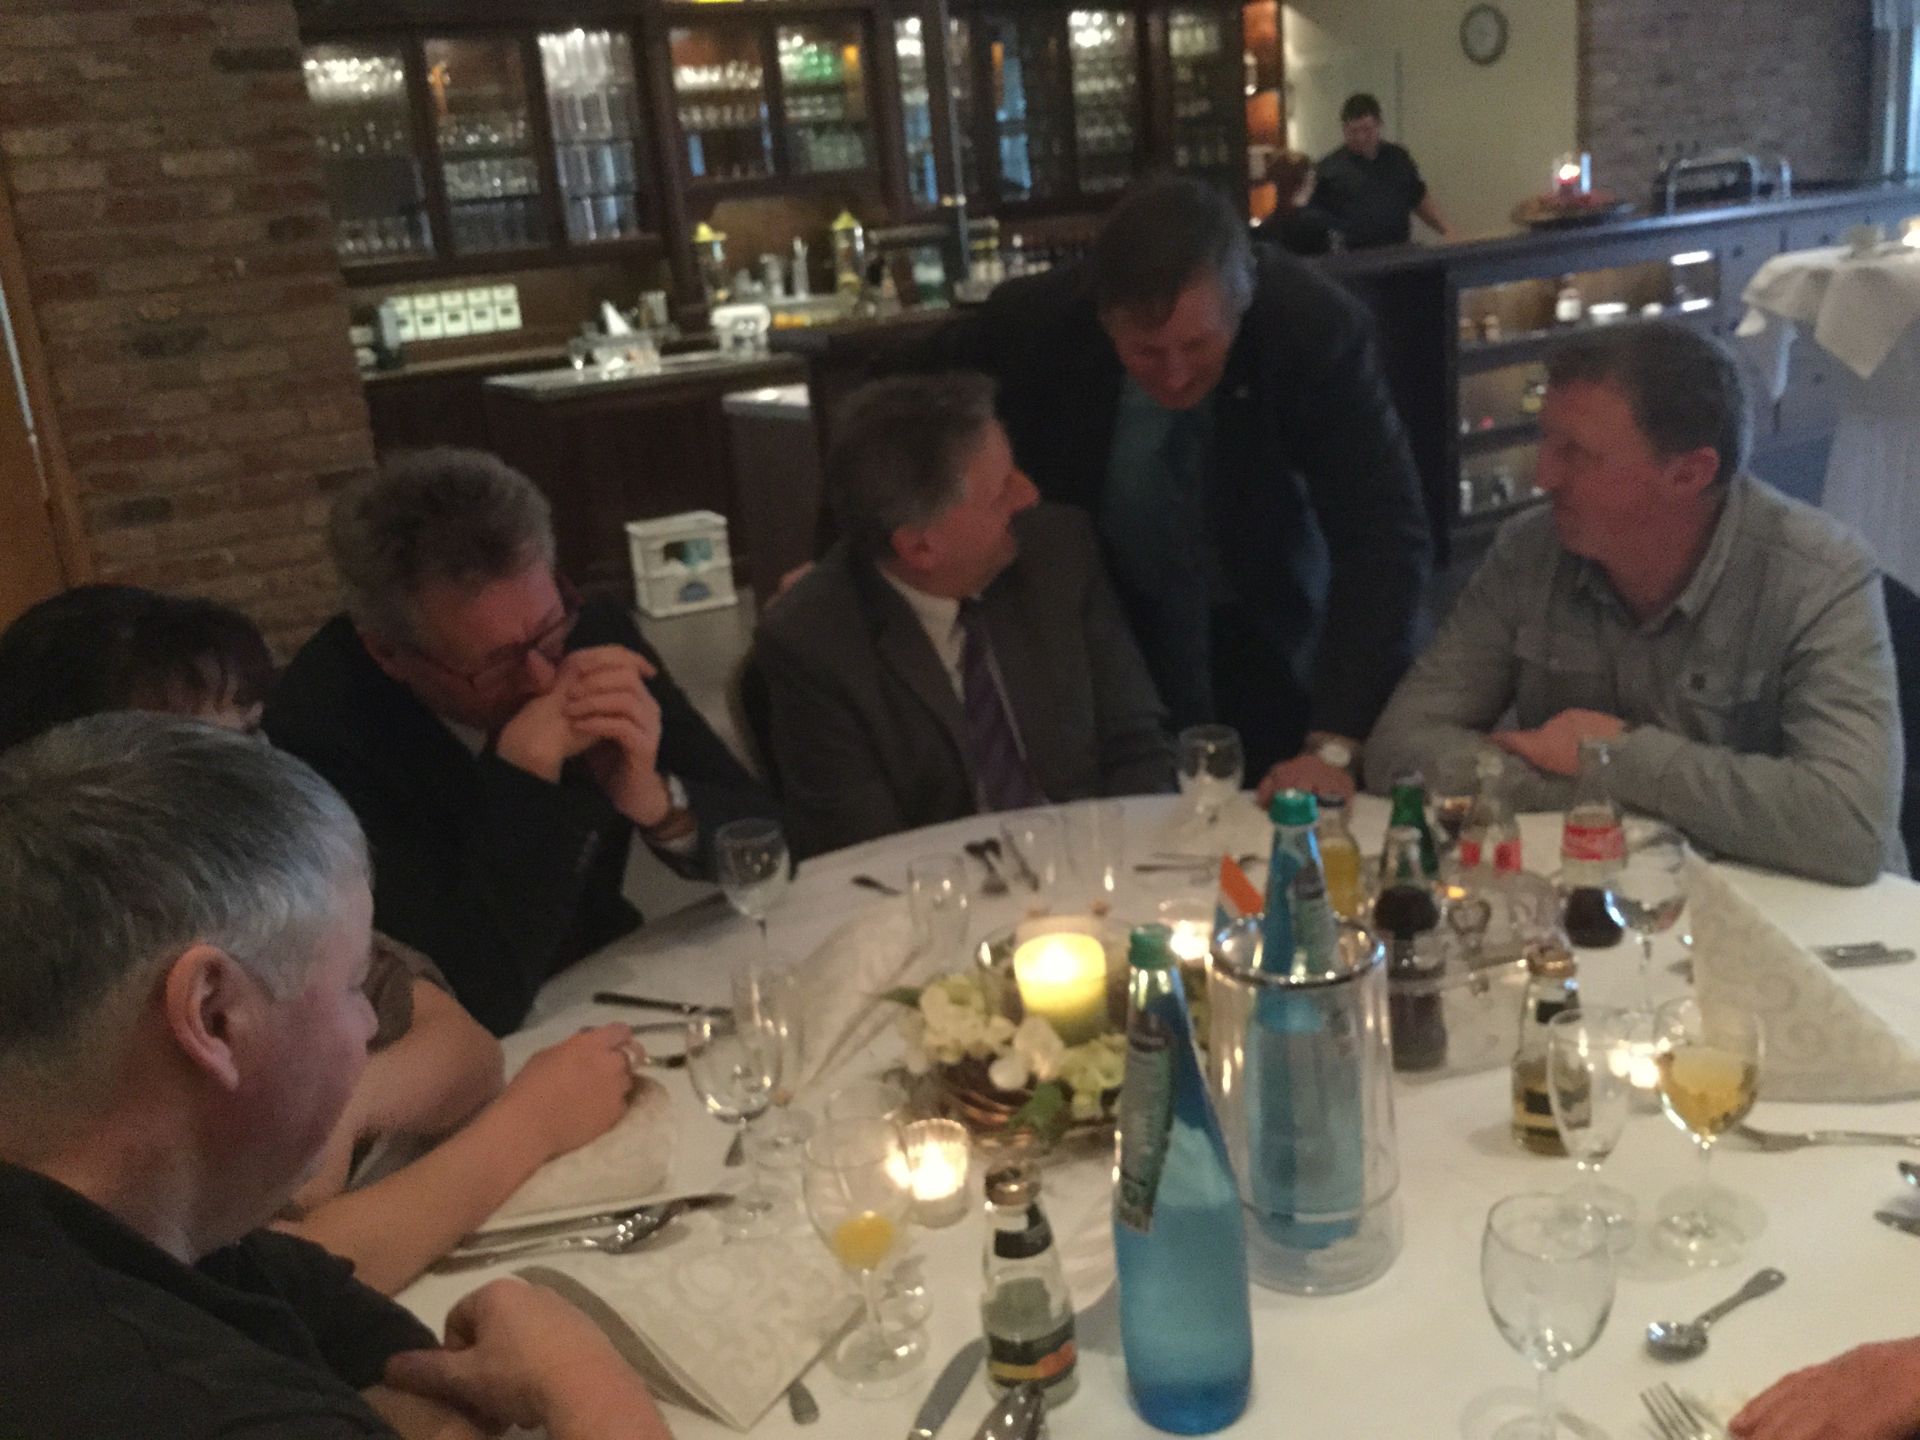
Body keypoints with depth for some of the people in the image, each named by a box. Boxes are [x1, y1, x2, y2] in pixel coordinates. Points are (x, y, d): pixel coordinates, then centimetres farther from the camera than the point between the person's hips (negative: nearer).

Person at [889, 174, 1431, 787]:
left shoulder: (1315, 326, -28)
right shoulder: (1032, 321, -23)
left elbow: (1385, 535, -29)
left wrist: (1335, 743, -38)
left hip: (1268, 628, 0)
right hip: (1105, 624, 1)